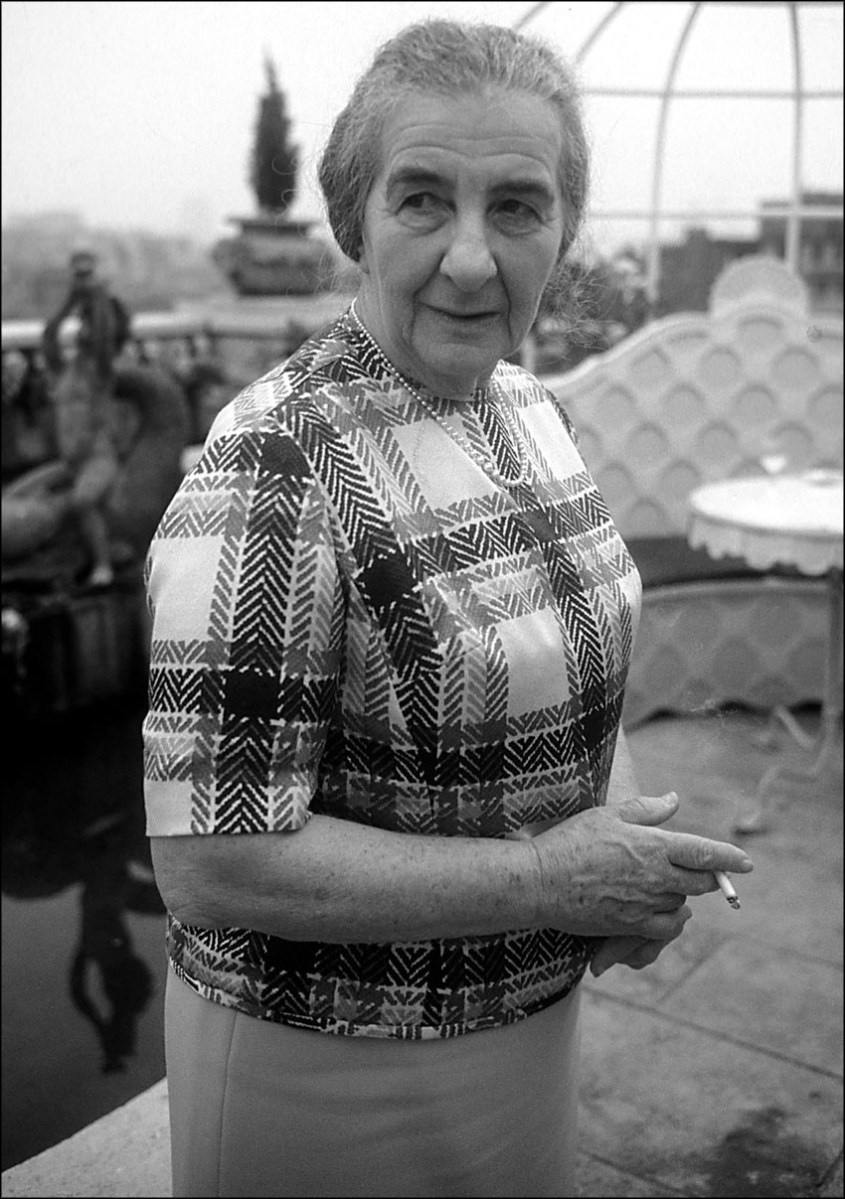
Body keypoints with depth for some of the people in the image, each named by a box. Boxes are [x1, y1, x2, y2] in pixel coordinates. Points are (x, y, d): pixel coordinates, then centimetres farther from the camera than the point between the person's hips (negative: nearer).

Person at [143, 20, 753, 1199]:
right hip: (331, 1063, -6)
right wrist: (544, 878, -22)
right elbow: (212, 865, -26)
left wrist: (633, 827, -7)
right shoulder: (271, 469, -25)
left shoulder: (535, 408, -2)